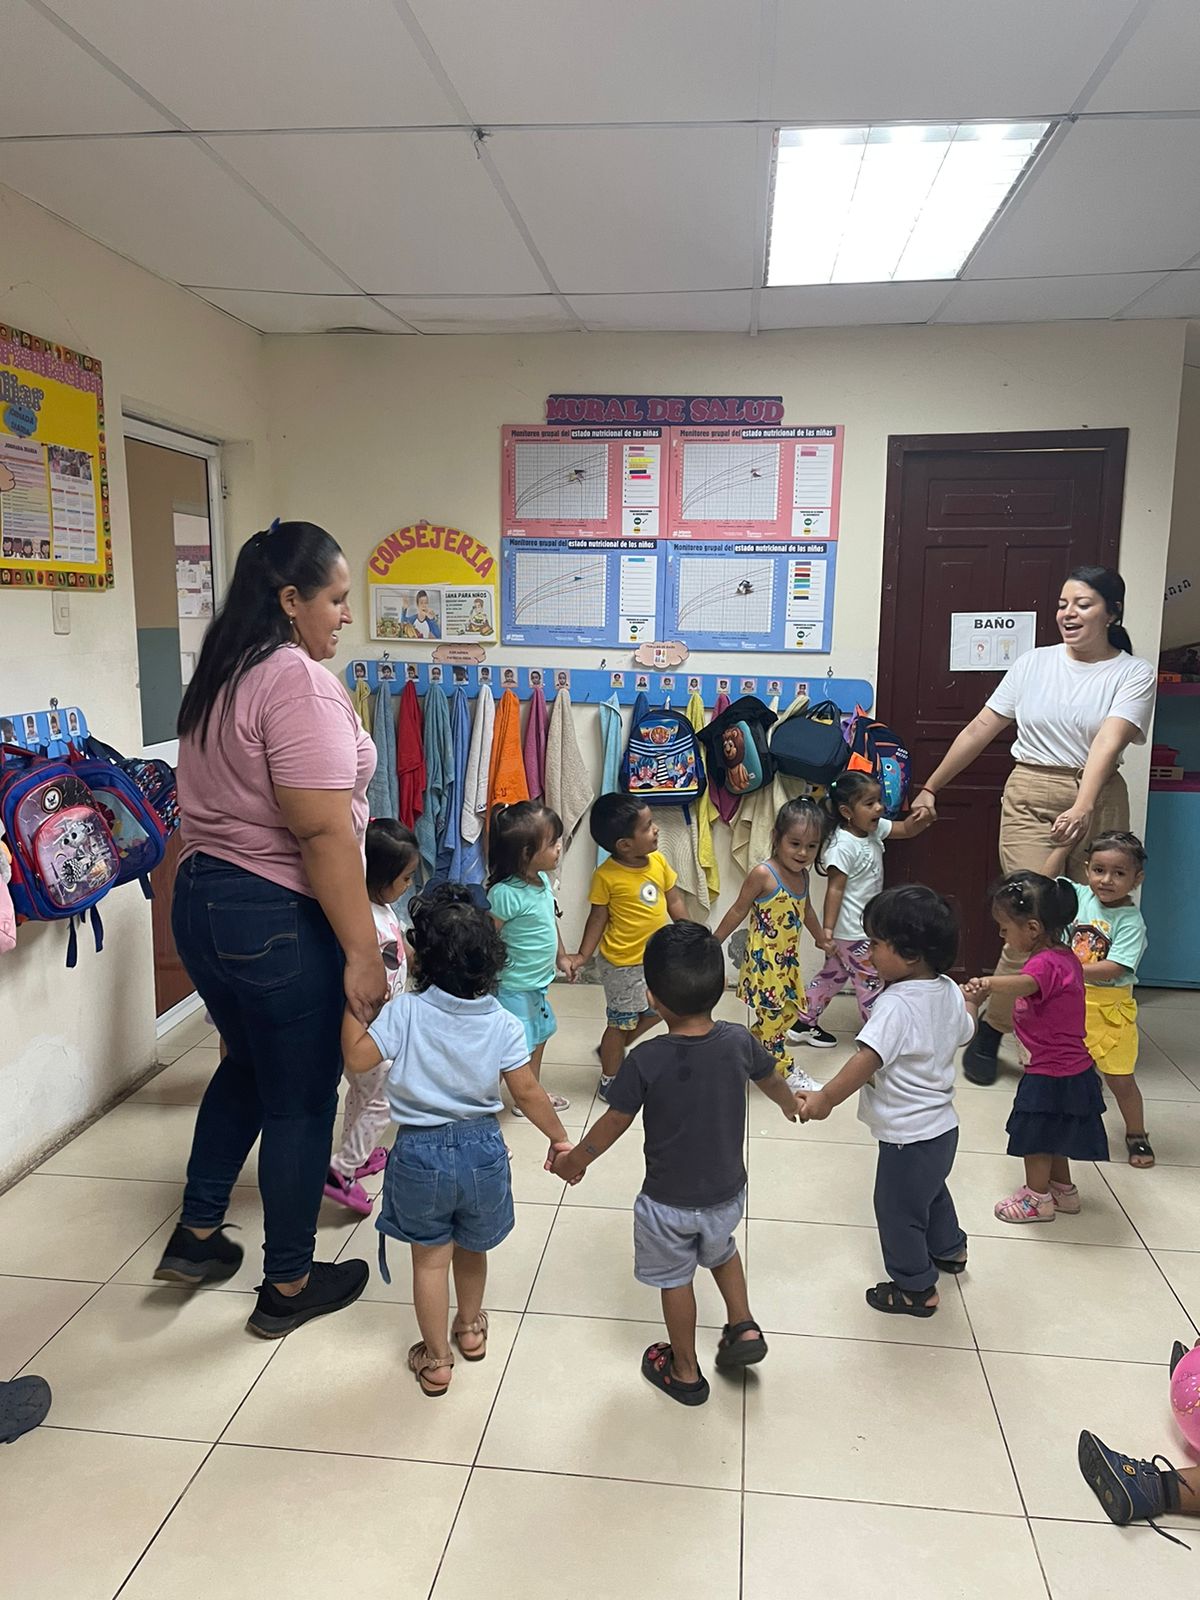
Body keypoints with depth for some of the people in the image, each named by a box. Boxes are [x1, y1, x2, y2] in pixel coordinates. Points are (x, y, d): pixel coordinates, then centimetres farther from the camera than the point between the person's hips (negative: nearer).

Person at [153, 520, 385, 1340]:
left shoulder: (221, 675, 10)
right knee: (301, 1100, 8)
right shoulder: (299, 680, -20)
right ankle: (288, 1287, 24)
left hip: (203, 899, 9)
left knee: (248, 1066, 27)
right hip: (278, 919, -9)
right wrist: (362, 951, -22)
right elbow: (323, 833, -25)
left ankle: (196, 1235, 39)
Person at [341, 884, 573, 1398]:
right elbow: (527, 1091, -9)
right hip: (482, 1149, 2)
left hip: (420, 1152, -2)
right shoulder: (503, 1023, -10)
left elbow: (357, 1058, -15)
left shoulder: (405, 1012, -17)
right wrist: (560, 1138, 4)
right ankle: (470, 1328, 48)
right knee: (471, 1249, 26)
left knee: (430, 1259, 15)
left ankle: (436, 1360, 27)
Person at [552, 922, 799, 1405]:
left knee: (675, 1279, 20)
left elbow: (613, 1124, -14)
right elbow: (772, 1081, 5)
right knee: (721, 1251, 34)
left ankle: (685, 1372, 36)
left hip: (668, 1201, -3)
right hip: (726, 1192, 3)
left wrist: (574, 1159, 5)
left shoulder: (645, 1060, -27)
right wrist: (791, 1103, 29)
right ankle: (743, 1327, 28)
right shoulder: (738, 1042, -17)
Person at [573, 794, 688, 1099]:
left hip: (655, 957, 7)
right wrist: (583, 955, -15)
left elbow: (673, 900, 5)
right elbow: (598, 917, -12)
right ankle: (609, 1080, 31)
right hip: (623, 964, -6)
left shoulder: (658, 861, -6)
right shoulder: (606, 876, -21)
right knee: (622, 1022, 9)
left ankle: (612, 1050, 44)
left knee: (655, 1011, 22)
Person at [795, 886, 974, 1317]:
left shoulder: (895, 1005, -29)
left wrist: (826, 1098, -42)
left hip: (908, 1135, -9)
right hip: (942, 1124, 9)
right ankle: (948, 1249, 54)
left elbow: (868, 1058, -39)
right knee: (931, 1190, 33)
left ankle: (915, 1289, 26)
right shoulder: (950, 992, -4)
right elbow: (963, 1033, 15)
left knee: (898, 1209, 11)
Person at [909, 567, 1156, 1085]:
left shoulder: (1134, 673, 0)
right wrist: (930, 787, 11)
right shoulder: (1035, 662, 6)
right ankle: (989, 1032, 6)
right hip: (1029, 797, 0)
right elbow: (981, 729, 9)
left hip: (1097, 802, 0)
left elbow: (1108, 742, -18)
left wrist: (1081, 809, -33)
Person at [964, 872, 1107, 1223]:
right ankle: (1062, 1190, 40)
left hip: (1049, 1074, -10)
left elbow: (1024, 984, -52)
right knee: (1049, 1134, 24)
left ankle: (1037, 1199, 26)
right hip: (1069, 1066, 10)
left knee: (1034, 1134, 9)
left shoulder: (1045, 964, -28)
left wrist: (987, 984, -70)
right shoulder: (1065, 957, 3)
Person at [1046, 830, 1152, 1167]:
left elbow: (1113, 969, -25)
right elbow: (1048, 877, 11)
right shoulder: (1082, 897, -2)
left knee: (1119, 1078, 4)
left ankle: (1136, 1135, 26)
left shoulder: (1131, 921, -16)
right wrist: (1065, 842, 6)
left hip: (1109, 1006, -4)